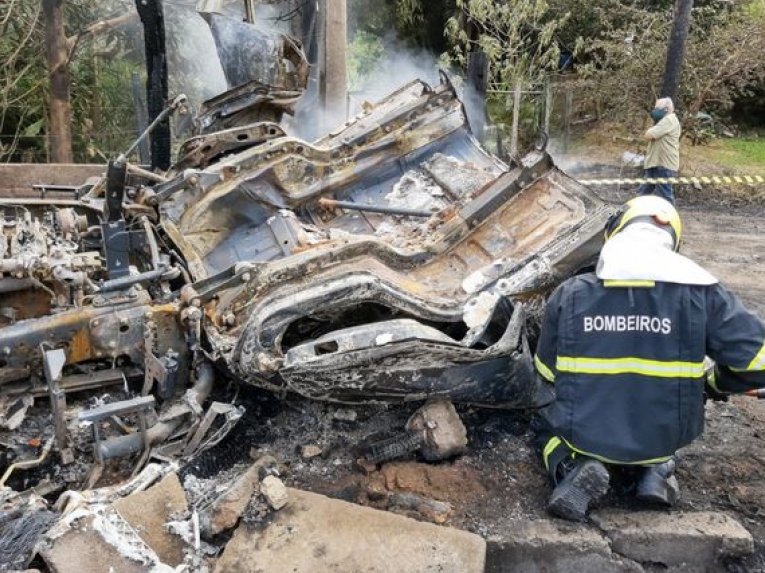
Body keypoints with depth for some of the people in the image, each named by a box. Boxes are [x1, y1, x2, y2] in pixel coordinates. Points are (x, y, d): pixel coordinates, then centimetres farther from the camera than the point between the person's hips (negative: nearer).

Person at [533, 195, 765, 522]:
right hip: (661, 438, 2)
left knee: (549, 421, 32)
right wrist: (714, 380, 11)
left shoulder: (570, 294, -9)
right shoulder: (701, 293, -10)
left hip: (584, 435, -2)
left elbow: (547, 374, 2)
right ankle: (655, 468, 8)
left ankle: (573, 466, 0)